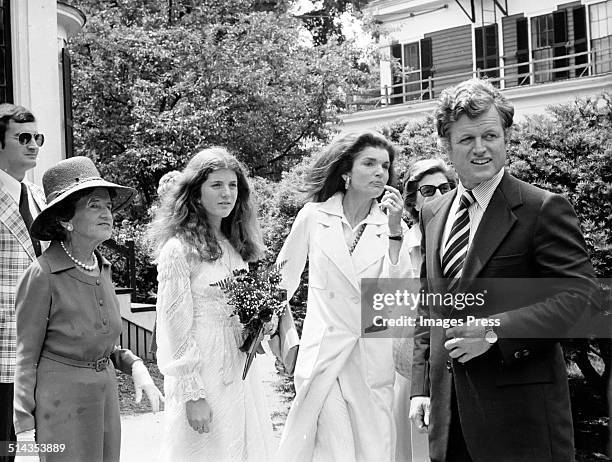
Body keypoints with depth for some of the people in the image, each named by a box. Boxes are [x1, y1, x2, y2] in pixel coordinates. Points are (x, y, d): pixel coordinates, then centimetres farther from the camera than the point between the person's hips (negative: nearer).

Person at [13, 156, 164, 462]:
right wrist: (24, 427, -10)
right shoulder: (42, 274, -15)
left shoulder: (102, 267, 5)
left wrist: (135, 366, 0)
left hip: (106, 392, 7)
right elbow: (26, 357, -9)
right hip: (60, 396, -6)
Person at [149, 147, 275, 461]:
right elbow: (175, 328, -14)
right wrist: (193, 394, -16)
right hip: (203, 378, -7)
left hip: (243, 374, 7)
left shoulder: (237, 246, 9)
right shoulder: (179, 249, -13)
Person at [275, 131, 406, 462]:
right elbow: (286, 274, 12)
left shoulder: (388, 224, 3)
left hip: (373, 356, 2)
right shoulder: (314, 215, 0)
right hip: (323, 350, -2)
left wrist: (394, 230, -12)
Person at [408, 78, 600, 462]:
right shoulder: (432, 214, 11)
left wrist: (494, 330, -21)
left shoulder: (544, 208, -8)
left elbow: (578, 291, -14)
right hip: (448, 399, 6)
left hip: (521, 401, -5)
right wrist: (421, 386, 9)